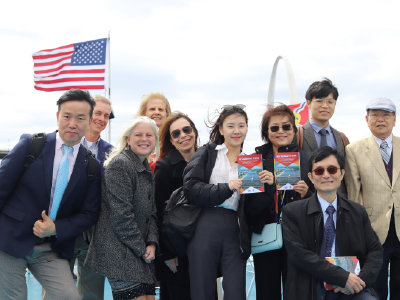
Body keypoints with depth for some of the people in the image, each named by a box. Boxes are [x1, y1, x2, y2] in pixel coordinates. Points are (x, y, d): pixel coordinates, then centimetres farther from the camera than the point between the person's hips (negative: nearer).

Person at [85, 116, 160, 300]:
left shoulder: (146, 170, 16)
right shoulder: (119, 164, -12)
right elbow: (121, 215, -17)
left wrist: (152, 243, -2)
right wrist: (141, 249, -11)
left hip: (142, 253, 9)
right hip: (120, 253, -8)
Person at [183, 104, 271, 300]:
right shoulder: (206, 153, 9)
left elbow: (250, 209, 10)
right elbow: (190, 188, -6)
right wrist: (226, 188, -12)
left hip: (234, 231, 2)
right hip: (204, 229, -2)